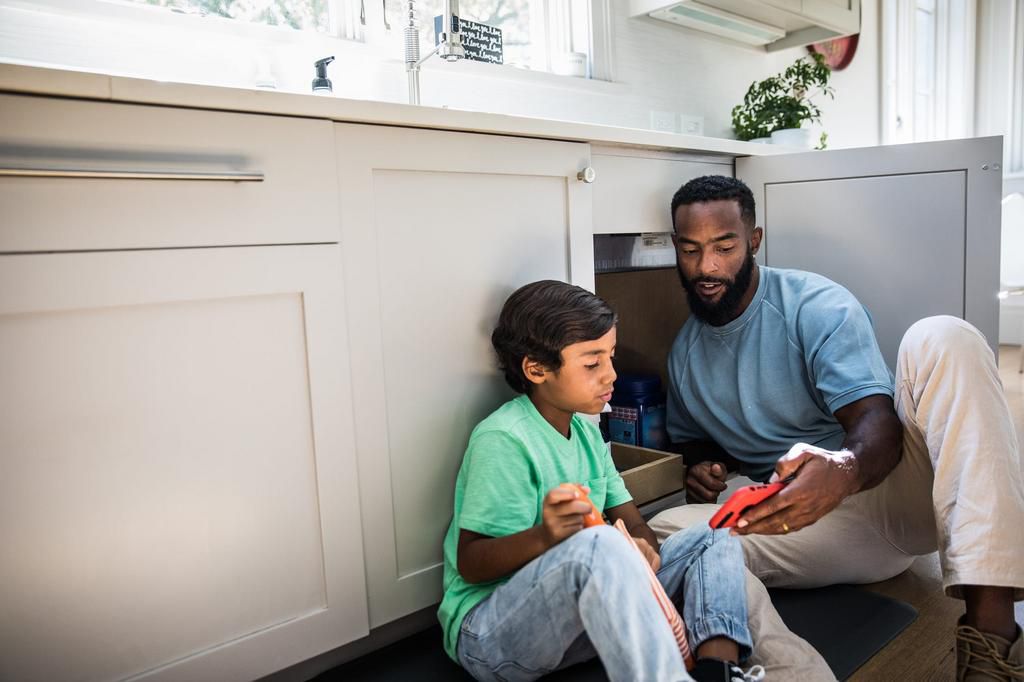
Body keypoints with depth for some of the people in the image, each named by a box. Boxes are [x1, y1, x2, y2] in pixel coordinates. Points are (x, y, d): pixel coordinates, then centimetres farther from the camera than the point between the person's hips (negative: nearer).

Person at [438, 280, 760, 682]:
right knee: (598, 545, -38)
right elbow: (469, 564, -18)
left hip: (581, 610, 9)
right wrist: (544, 536, -37)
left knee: (715, 541, 2)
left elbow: (629, 518, 10)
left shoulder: (585, 428, 10)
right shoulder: (502, 440, -17)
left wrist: (643, 548, -14)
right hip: (488, 630, -9)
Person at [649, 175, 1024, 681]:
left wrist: (843, 471, -42)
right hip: (797, 520, 2)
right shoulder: (684, 352, 9)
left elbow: (879, 424, -17)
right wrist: (702, 468, -2)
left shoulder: (816, 306, -7)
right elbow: (692, 440, 25)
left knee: (942, 338, -30)